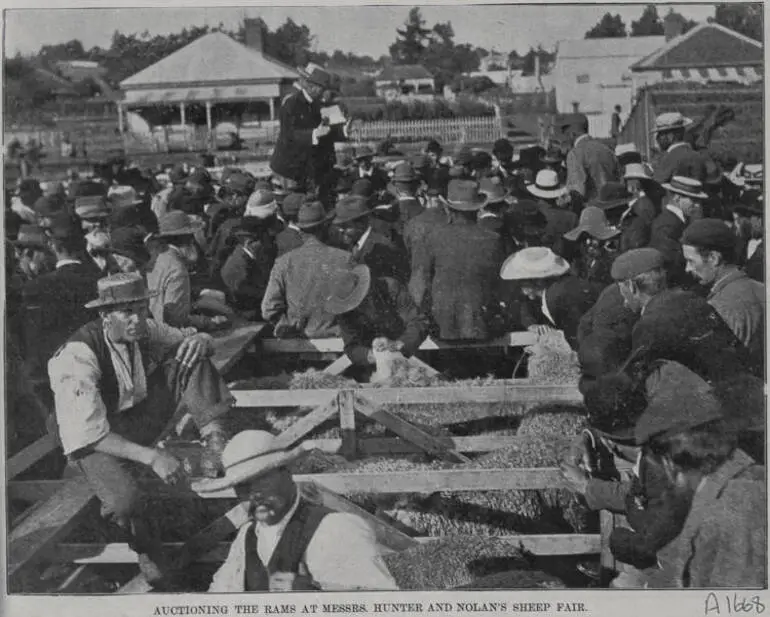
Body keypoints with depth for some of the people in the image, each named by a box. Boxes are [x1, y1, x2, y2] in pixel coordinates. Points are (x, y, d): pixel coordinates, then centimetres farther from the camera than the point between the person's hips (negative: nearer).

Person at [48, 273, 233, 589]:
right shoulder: (79, 355, -28)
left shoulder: (145, 330, -10)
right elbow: (90, 432, -32)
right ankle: (148, 552, -2)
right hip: (94, 438, -5)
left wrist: (198, 341, -25)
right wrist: (151, 456, -39)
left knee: (192, 358, -12)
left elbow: (200, 340, 2)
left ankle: (214, 438, -19)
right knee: (127, 501, -36)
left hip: (139, 418, 6)